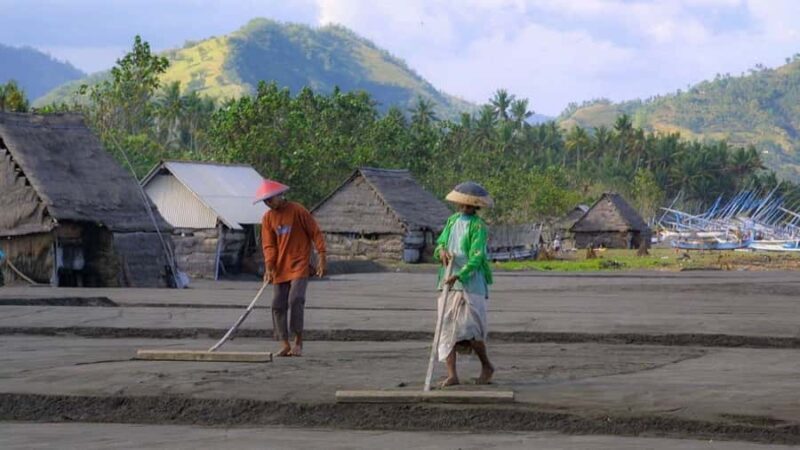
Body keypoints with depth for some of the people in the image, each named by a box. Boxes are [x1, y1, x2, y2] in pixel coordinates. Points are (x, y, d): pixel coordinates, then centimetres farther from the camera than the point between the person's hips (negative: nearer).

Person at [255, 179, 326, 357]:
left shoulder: (297, 211, -8)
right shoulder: (268, 218, 5)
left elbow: (316, 233, -5)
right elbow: (268, 245, 1)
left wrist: (321, 257, -10)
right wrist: (269, 268, -12)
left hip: (299, 265, -5)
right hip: (280, 268, 5)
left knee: (295, 300, -17)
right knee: (278, 304, 0)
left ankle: (298, 342, -7)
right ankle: (285, 345, 6)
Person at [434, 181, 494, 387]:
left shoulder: (478, 226, -8)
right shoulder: (452, 221, 12)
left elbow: (476, 257, -16)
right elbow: (440, 242, 19)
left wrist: (458, 276, -26)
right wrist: (441, 250, -6)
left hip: (471, 283, -6)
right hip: (450, 283, 6)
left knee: (469, 328, -10)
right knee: (446, 327, 0)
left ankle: (486, 366, 13)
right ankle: (452, 374, 2)